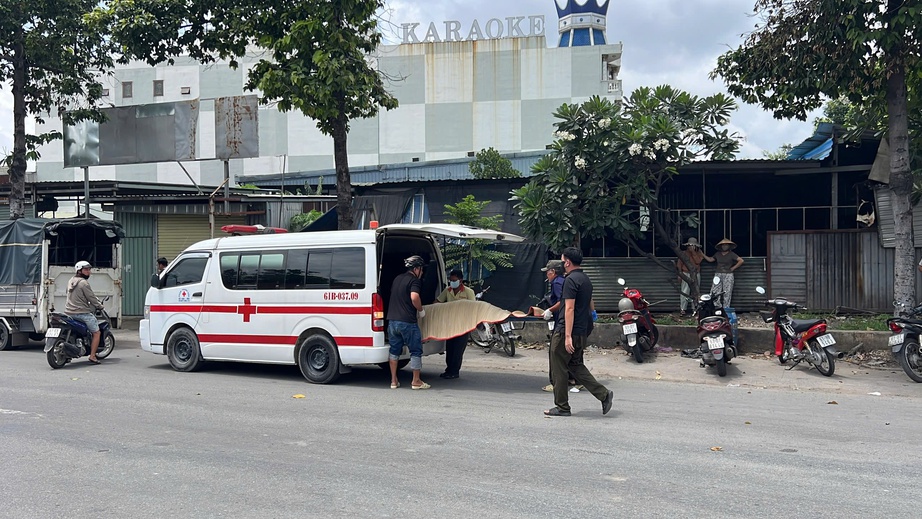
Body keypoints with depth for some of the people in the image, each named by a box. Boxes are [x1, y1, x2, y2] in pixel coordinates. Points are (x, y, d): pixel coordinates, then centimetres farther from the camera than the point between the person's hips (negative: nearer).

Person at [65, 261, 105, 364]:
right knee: (96, 332, 3)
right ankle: (92, 356, -3)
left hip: (69, 312, 8)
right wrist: (100, 306, 6)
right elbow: (91, 298, -12)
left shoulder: (71, 281, 13)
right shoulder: (84, 283, -14)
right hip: (82, 312, -8)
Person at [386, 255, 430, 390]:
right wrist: (421, 310, -8)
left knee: (394, 350, 14)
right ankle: (416, 381, 8)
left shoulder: (397, 279, 17)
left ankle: (394, 381, 14)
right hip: (407, 321, -7)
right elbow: (414, 297, -24)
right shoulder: (414, 280, -8)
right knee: (416, 350, 4)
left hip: (392, 320, 7)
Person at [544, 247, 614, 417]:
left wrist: (568, 336, -24)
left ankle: (562, 407, 12)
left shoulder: (571, 280, -15)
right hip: (583, 331, 9)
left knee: (558, 369, 4)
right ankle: (603, 394, 9)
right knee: (574, 365, 18)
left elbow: (569, 308, -22)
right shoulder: (586, 279, 14)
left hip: (568, 332, -9)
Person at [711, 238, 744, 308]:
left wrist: (733, 268, -3)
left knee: (727, 294, -5)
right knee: (714, 293, -6)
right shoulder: (717, 254, 13)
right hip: (718, 275, 4)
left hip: (728, 275, -4)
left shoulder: (731, 254, 0)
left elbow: (741, 261, -5)